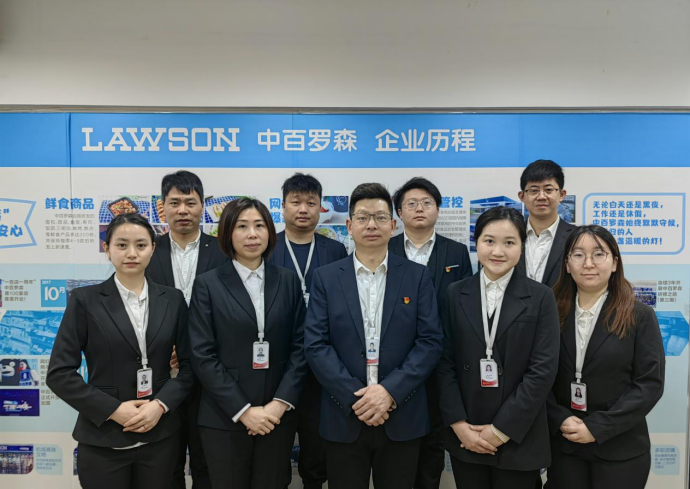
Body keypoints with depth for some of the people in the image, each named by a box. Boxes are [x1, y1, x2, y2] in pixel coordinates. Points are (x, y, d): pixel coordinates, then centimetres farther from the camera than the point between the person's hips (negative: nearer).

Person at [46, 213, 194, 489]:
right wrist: (112, 409, -13)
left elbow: (189, 364, 3)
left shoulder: (172, 299, 2)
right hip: (102, 440, -2)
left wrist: (161, 404, -11)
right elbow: (59, 373, -6)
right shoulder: (85, 300, -4)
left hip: (160, 436, 2)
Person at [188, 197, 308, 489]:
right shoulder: (208, 285, -2)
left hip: (278, 416, 2)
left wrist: (280, 403, -9)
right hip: (224, 419, -2)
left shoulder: (288, 282, 4)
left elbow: (300, 347, 2)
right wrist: (243, 410, -12)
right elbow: (202, 356, -7)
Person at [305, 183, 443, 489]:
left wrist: (390, 391, -15)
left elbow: (430, 342, -4)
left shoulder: (418, 276, 2)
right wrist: (355, 397, -13)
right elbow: (315, 345, -5)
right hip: (343, 418, 0)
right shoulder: (326, 278, 2)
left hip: (402, 418, 0)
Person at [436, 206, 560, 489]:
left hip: (518, 439, -1)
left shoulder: (541, 298, -3)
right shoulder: (455, 294, 1)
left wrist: (502, 430, -10)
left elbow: (543, 370, -8)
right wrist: (459, 424, -8)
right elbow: (444, 363, 0)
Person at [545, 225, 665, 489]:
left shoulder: (640, 316, -5)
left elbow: (650, 383, -9)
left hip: (620, 449, -1)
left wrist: (597, 427, -14)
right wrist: (560, 421, -13)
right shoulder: (553, 313, 0)